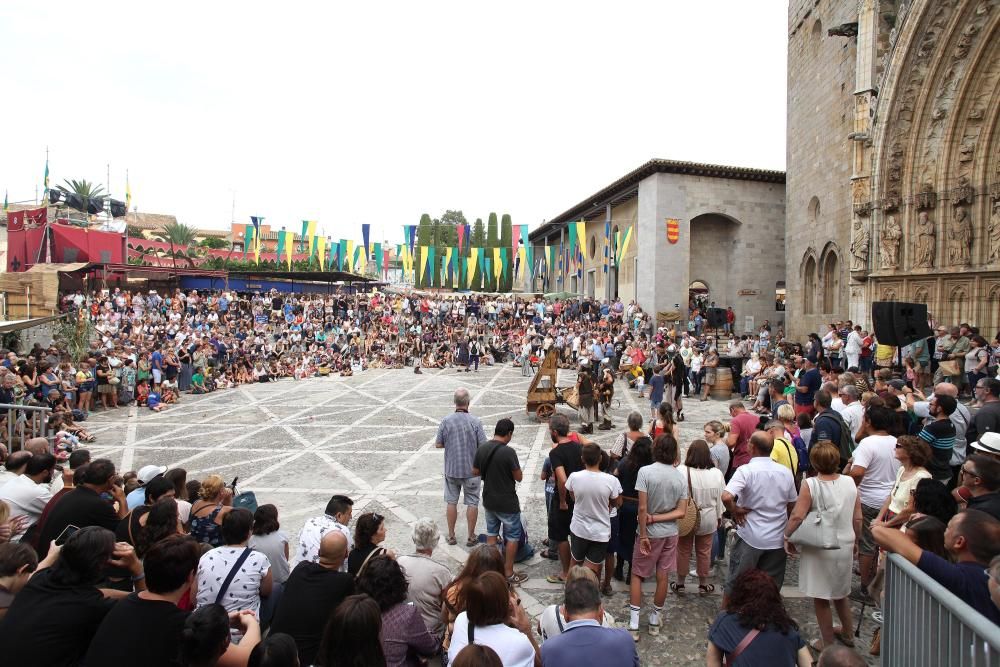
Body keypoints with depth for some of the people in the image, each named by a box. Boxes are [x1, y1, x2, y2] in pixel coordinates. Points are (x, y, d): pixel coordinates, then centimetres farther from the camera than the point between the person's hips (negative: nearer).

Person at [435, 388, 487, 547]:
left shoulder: (446, 421, -11)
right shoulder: (475, 422, -16)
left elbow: (438, 444, -3)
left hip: (451, 469, 2)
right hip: (471, 470, -1)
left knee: (451, 502, 15)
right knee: (472, 503, 11)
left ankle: (451, 536, 24)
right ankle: (471, 537, 19)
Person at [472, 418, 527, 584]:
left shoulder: (482, 449, -4)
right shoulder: (508, 452, -23)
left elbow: (475, 472, 6)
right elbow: (519, 477, -15)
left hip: (489, 500, 6)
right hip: (507, 503, -6)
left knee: (491, 533, 20)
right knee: (513, 537, 10)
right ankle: (509, 573, 16)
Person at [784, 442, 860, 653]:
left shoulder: (810, 485, -18)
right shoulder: (850, 483, -5)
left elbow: (797, 516, -23)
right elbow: (857, 519, 2)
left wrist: (787, 536, -7)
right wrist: (854, 540, 18)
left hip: (819, 549, -5)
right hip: (845, 547, 5)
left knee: (821, 597, 10)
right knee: (841, 592, 27)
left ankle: (828, 642, 22)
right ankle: (847, 633, 43)